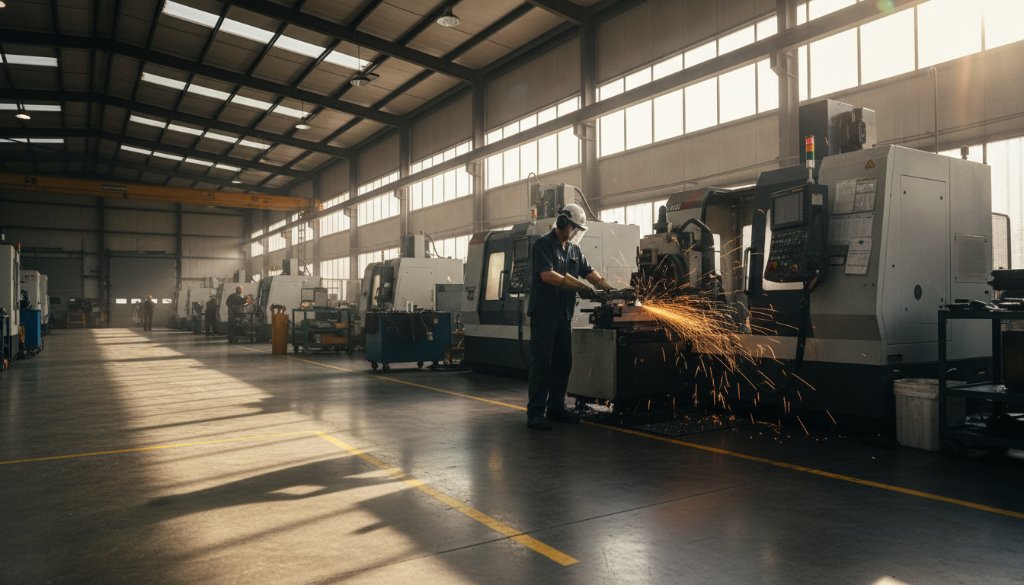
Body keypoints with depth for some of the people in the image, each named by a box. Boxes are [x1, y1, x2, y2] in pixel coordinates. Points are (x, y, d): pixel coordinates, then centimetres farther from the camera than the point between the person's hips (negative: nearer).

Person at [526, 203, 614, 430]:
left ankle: (556, 408, 18)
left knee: (563, 362, 9)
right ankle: (535, 412, -6)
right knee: (541, 362, -8)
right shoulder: (543, 244, -7)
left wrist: (609, 289, 3)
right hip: (544, 312, -8)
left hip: (564, 314, 8)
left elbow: (589, 272, 19)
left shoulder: (574, 249, 17)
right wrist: (579, 287, -20)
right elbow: (547, 275, -18)